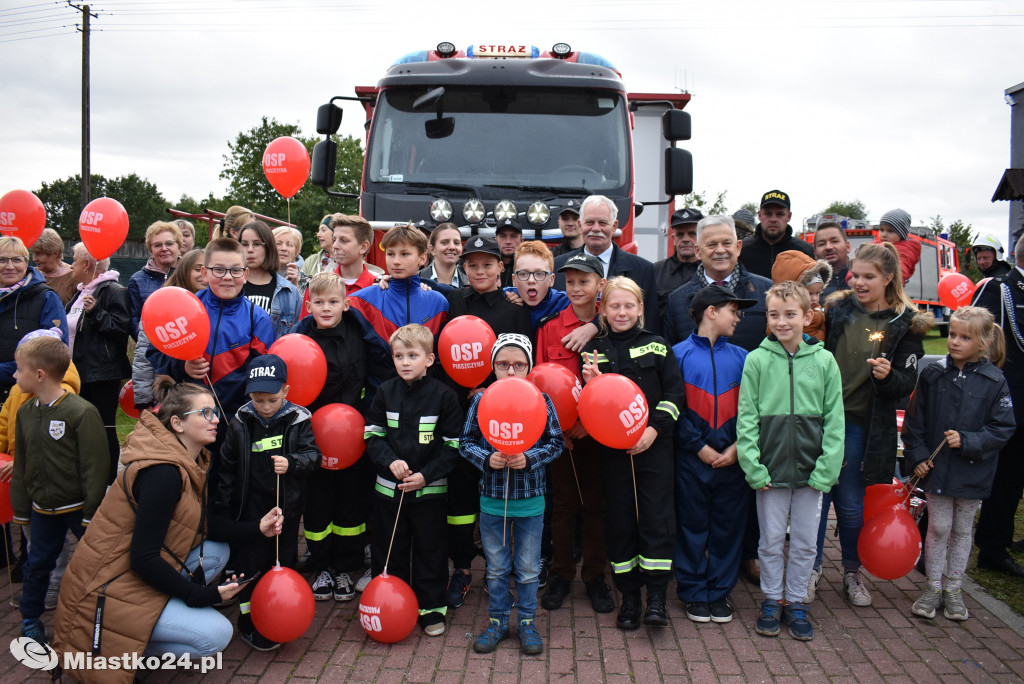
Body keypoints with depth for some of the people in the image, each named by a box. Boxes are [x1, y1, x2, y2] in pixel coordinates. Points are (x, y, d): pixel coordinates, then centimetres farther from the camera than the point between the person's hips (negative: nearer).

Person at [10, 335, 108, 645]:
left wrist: (92, 511, -17)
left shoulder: (82, 412, -19)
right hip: (43, 508, 6)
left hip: (79, 507, -6)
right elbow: (21, 465, 9)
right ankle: (29, 619, 33)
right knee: (37, 563, 16)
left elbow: (94, 467, -18)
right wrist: (21, 508, 9)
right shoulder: (25, 412, 2)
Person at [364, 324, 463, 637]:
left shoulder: (443, 395, -7)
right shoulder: (386, 392, 2)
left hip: (429, 488, -2)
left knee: (430, 550, 7)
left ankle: (431, 607, 22)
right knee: (389, 550, 12)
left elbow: (453, 443, -6)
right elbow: (372, 433, 5)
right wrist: (390, 461, -13)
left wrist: (426, 475, -15)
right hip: (389, 486, 3)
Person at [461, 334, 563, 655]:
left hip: (530, 499, -1)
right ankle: (497, 621, 29)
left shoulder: (541, 401, -6)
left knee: (528, 568, 11)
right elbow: (466, 442, 2)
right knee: (496, 567, 14)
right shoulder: (481, 401, -4)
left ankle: (527, 622, 27)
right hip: (492, 497, 1)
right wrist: (486, 458, -16)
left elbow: (555, 443, -1)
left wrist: (530, 459, -16)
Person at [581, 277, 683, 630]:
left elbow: (675, 392, 0)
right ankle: (629, 594, 17)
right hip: (612, 447, 2)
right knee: (619, 518, 6)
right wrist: (591, 384, -13)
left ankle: (657, 595, 4)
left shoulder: (657, 346, 3)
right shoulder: (593, 350, 6)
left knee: (656, 515, -4)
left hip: (654, 445, -1)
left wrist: (654, 429, -11)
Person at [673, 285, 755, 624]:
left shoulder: (740, 357, 8)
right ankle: (694, 593, 19)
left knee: (728, 526, 9)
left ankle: (720, 591, 22)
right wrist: (699, 446, -10)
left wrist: (737, 447, -8)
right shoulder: (679, 354, -1)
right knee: (692, 526, 6)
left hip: (731, 458, 3)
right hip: (691, 459, -3)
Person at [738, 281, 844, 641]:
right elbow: (746, 419, -4)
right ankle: (772, 601, 27)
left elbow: (834, 421, 0)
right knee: (771, 541, 11)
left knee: (804, 542, 11)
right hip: (771, 470, -1)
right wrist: (754, 468, -11)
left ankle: (795, 602, 28)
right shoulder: (758, 360, -4)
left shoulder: (824, 361, -1)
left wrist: (825, 470, -8)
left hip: (811, 472, 1)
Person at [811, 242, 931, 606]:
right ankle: (811, 567, 22)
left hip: (863, 426, -1)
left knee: (852, 504, 7)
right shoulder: (836, 309, 3)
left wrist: (887, 377, -22)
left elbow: (906, 385, -3)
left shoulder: (906, 324, -2)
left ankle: (852, 570, 30)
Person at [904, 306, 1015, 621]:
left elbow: (1003, 428, -7)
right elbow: (913, 420, 2)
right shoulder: (932, 375, -4)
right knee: (938, 528, 8)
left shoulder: (994, 382, -8)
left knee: (962, 530, 13)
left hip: (972, 473, 0)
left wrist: (967, 441, -18)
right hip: (935, 468, 1)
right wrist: (917, 456, -5)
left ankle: (953, 590, 27)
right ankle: (933, 588, 21)